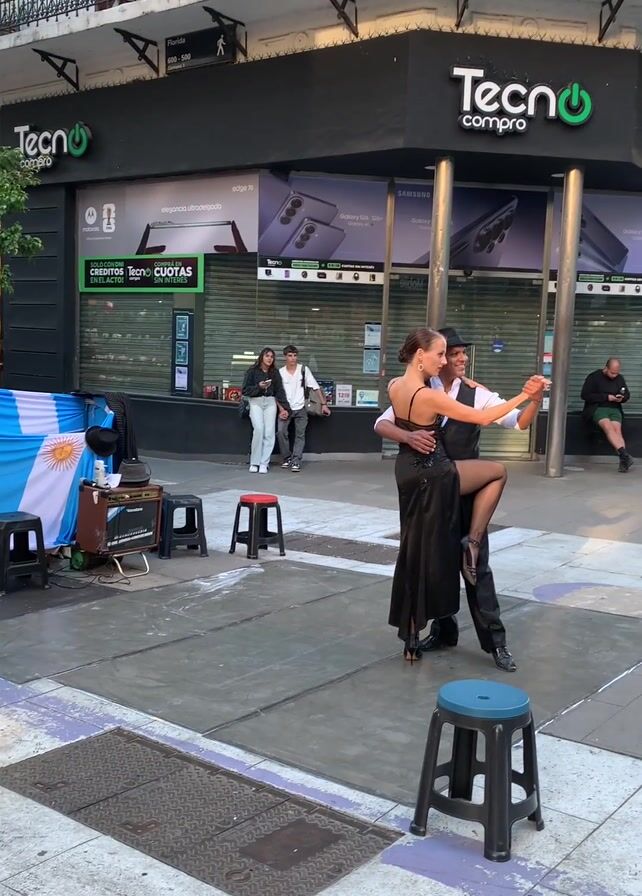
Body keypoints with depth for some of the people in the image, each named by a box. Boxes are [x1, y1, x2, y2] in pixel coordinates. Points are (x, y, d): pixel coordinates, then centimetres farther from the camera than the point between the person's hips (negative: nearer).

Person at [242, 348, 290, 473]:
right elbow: (245, 390, -1)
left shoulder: (275, 373, 10)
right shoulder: (252, 371, 1)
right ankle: (254, 462, -7)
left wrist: (283, 408, 4)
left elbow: (279, 391, 11)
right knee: (259, 429, -19)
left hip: (270, 402, 3)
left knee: (269, 432, -8)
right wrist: (259, 386, -15)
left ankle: (264, 463, -2)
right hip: (255, 402, -3)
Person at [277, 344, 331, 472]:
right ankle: (287, 458, 2)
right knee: (281, 431, -15)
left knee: (300, 434, -5)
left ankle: (296, 461, -4)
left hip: (300, 409, 0)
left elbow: (316, 388, 1)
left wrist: (324, 404, -2)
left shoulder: (304, 370, -2)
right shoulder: (280, 372, -1)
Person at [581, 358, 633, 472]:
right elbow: (585, 395, -10)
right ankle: (624, 454, -46)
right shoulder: (594, 377, -1)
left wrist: (622, 398, -1)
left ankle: (623, 461, -38)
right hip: (597, 408, -4)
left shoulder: (620, 378, 14)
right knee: (608, 427, -33)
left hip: (615, 409, 4)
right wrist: (606, 397, -12)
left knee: (617, 429, -25)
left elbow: (627, 394, 26)